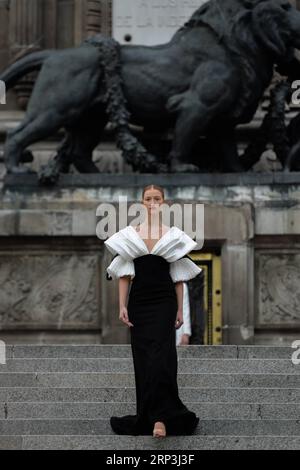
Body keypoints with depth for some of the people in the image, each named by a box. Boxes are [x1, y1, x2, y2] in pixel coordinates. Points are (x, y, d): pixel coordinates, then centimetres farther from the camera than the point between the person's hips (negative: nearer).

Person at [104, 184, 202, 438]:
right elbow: (124, 274, 6)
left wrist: (180, 310, 2)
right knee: (142, 359, 6)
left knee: (160, 358, -13)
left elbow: (178, 276, 5)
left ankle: (160, 416, -17)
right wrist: (122, 305, -3)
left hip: (164, 303, -2)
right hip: (138, 302, 2)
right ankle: (148, 415, 15)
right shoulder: (129, 236, 7)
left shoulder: (173, 236, 4)